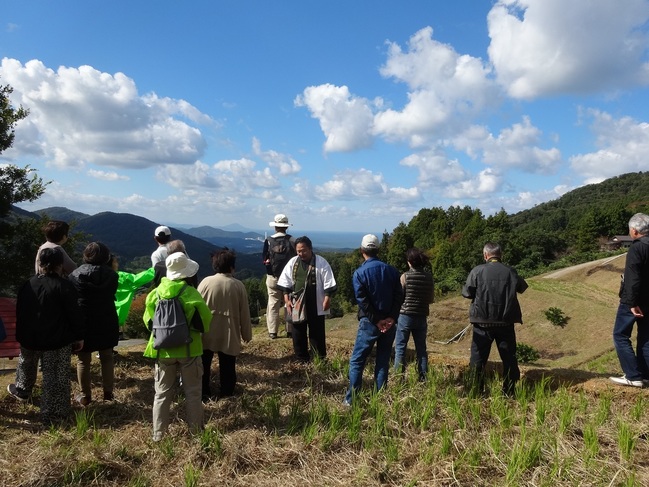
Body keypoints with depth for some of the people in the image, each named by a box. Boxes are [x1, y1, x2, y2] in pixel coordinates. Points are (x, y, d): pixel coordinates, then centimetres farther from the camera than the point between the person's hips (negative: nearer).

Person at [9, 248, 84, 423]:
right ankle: (53, 414, 9)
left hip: (30, 338, 5)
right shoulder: (65, 286, -14)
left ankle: (21, 389, 57)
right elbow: (74, 314, -14)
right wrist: (79, 337, -4)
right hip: (57, 340, -5)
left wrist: (21, 337, 21)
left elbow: (20, 314, 11)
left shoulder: (27, 285, 4)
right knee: (55, 377, 3)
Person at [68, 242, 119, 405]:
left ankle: (85, 396, 17)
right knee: (107, 357, 15)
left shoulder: (75, 275, -10)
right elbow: (112, 294, 3)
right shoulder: (111, 275, -6)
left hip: (83, 322, -2)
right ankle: (108, 392, 21)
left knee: (83, 360, 10)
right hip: (106, 323, 2)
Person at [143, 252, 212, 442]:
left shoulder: (155, 294, -4)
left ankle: (158, 433, 19)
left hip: (163, 350, 3)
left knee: (162, 393, 14)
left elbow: (148, 321, 3)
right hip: (188, 349, -2)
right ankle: (196, 430, 18)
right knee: (192, 392, 10)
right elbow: (206, 321, -7)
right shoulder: (191, 294, -14)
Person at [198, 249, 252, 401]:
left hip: (207, 331, 1)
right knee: (227, 366, 10)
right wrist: (246, 333, 9)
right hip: (229, 333, -1)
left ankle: (203, 394, 22)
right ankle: (226, 394, 16)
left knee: (204, 364, 16)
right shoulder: (238, 285, -5)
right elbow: (244, 312, -1)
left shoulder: (206, 282, -6)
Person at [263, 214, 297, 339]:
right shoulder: (292, 241, -7)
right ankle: (290, 331, 14)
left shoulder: (269, 241, -7)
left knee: (273, 304, 7)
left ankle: (272, 332, 9)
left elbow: (264, 259, -4)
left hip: (273, 278, 0)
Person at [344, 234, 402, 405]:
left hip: (369, 322, -4)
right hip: (389, 323, 4)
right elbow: (399, 296, -1)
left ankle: (351, 399, 4)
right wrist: (391, 318, -7)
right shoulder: (391, 270, 5)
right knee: (383, 362, 11)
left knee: (357, 361, 4)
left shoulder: (359, 273, -8)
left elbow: (363, 301, -14)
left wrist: (377, 321, -10)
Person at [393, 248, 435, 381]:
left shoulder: (405, 276, -13)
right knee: (421, 348, 14)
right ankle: (423, 377, 18)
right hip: (422, 317, 4)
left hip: (405, 316, -4)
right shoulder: (429, 277, -1)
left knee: (400, 348, 6)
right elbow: (431, 299, 6)